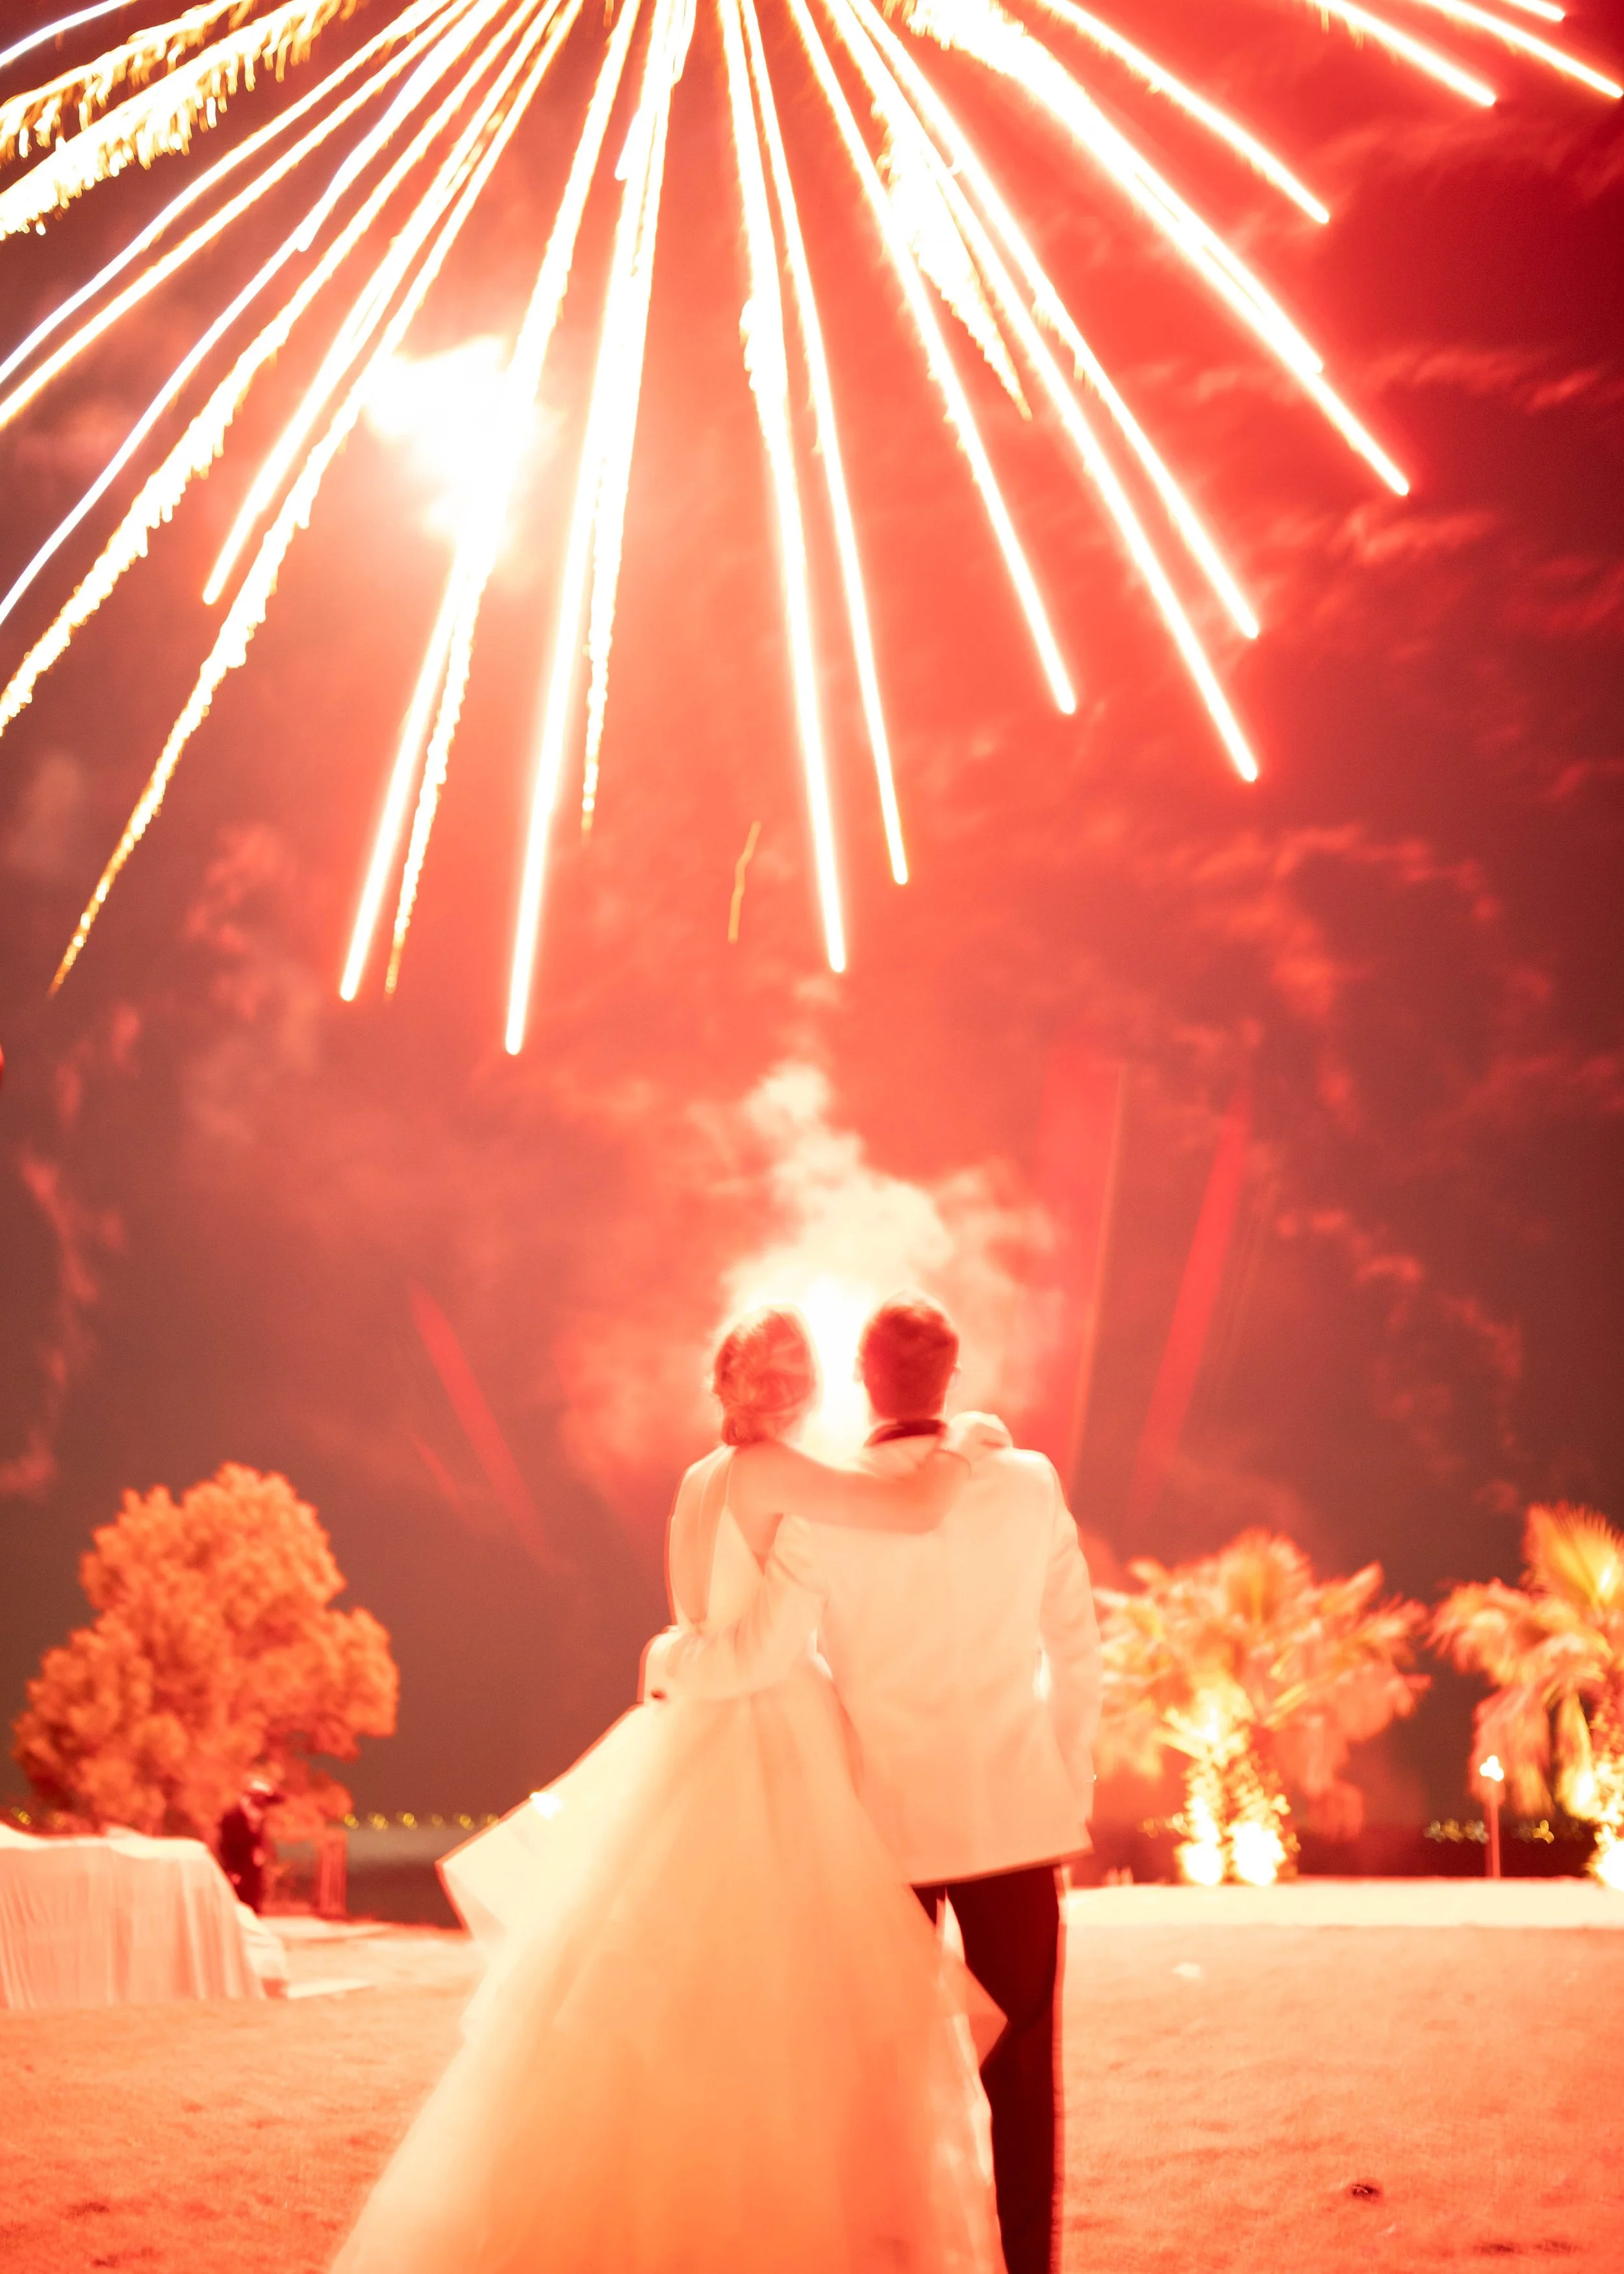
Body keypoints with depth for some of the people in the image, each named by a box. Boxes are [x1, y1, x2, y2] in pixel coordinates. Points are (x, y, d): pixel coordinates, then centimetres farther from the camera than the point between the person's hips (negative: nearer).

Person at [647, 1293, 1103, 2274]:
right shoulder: (1029, 1485, -3)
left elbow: (758, 1654, -15)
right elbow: (1077, 1649, 2)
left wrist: (666, 1659, 5)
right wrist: (1074, 1786, 14)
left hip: (888, 1821, 0)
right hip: (1015, 1811, 1)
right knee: (1023, 2064, 6)